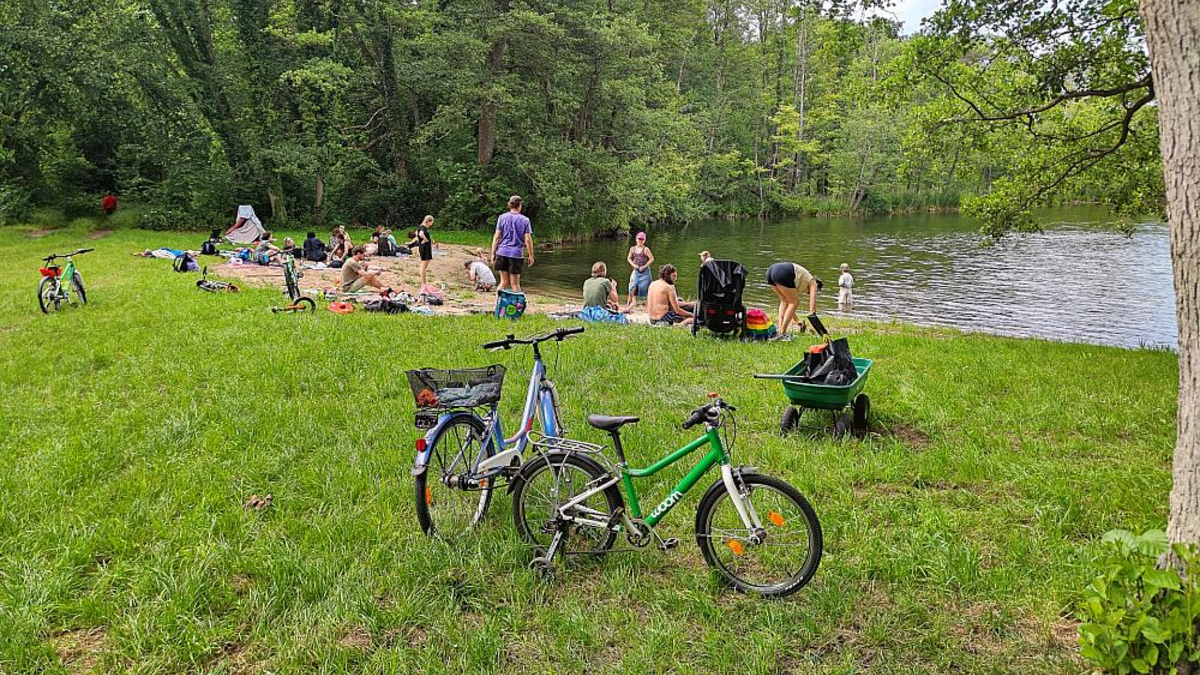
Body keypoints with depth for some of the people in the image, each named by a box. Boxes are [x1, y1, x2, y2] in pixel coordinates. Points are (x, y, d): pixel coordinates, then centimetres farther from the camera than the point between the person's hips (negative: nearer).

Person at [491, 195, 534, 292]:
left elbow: (496, 237, 0)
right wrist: (530, 256, 3)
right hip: (516, 254, -2)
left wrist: (493, 253, 6)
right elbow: (528, 240, -4)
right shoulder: (525, 220, -1)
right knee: (515, 284, 5)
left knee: (504, 282, 12)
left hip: (502, 252, 2)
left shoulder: (502, 217, 2)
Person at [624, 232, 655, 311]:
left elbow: (652, 259, -8)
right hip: (636, 271, 3)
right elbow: (629, 258, 17)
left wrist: (645, 266, -13)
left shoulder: (645, 249, -6)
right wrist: (633, 264, 1)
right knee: (633, 285, -10)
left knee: (643, 287, -1)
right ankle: (631, 301, -9)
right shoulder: (632, 249, 6)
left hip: (644, 271, -3)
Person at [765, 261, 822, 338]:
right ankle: (782, 333, 4)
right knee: (794, 302, 8)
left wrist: (797, 320, 41)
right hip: (782, 273, -8)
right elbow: (812, 305, 11)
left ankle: (780, 331, 16)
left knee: (785, 302, 24)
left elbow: (788, 303, 39)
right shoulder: (813, 282, 19)